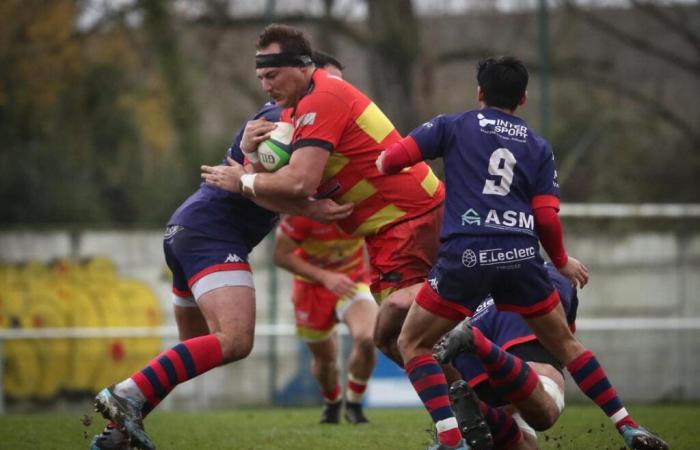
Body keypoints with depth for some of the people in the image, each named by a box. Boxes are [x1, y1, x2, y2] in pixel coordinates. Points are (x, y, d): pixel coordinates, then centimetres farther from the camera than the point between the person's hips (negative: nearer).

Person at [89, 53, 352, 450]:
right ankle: (126, 396, -29)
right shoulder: (281, 119, -9)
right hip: (212, 234, -11)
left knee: (195, 349, 18)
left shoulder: (278, 117, 22)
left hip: (186, 233, 11)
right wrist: (311, 210, -23)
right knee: (235, 340, -25)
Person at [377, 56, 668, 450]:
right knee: (565, 343, 20)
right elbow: (547, 218, 10)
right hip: (520, 256, 3)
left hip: (465, 255, -3)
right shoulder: (539, 147, 18)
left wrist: (383, 164, 27)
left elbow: (393, 158, 3)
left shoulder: (452, 126, 12)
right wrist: (563, 262, 27)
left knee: (413, 344, 11)